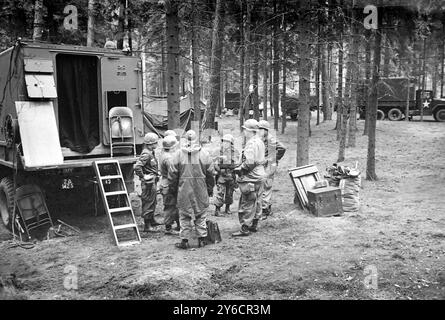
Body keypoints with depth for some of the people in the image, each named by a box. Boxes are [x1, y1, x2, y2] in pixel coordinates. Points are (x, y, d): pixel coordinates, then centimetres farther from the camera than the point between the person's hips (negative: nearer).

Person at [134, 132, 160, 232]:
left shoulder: (151, 153, 11)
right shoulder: (146, 154, -20)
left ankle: (151, 221, 36)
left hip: (153, 182, 10)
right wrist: (143, 177, -20)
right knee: (148, 203, -3)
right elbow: (137, 167, -28)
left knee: (152, 202, 21)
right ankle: (147, 226, 4)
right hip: (148, 182, -10)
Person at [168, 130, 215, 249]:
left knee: (184, 215, 8)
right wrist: (210, 189, 15)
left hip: (184, 190, -1)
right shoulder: (204, 154, -1)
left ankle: (184, 240, 10)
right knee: (201, 215, 12)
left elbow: (172, 174, 1)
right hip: (201, 190, 1)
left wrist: (173, 190, 11)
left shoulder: (178, 154, -3)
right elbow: (210, 173, 4)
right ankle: (202, 239, 16)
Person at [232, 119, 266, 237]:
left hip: (250, 178, -10)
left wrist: (239, 169, -12)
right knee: (256, 202, 16)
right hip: (259, 175, 10)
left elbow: (249, 162, -27)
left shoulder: (251, 144, -20)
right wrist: (241, 166, 13)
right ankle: (254, 225, 27)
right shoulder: (259, 141, 12)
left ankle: (245, 229, 0)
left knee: (247, 205, -5)